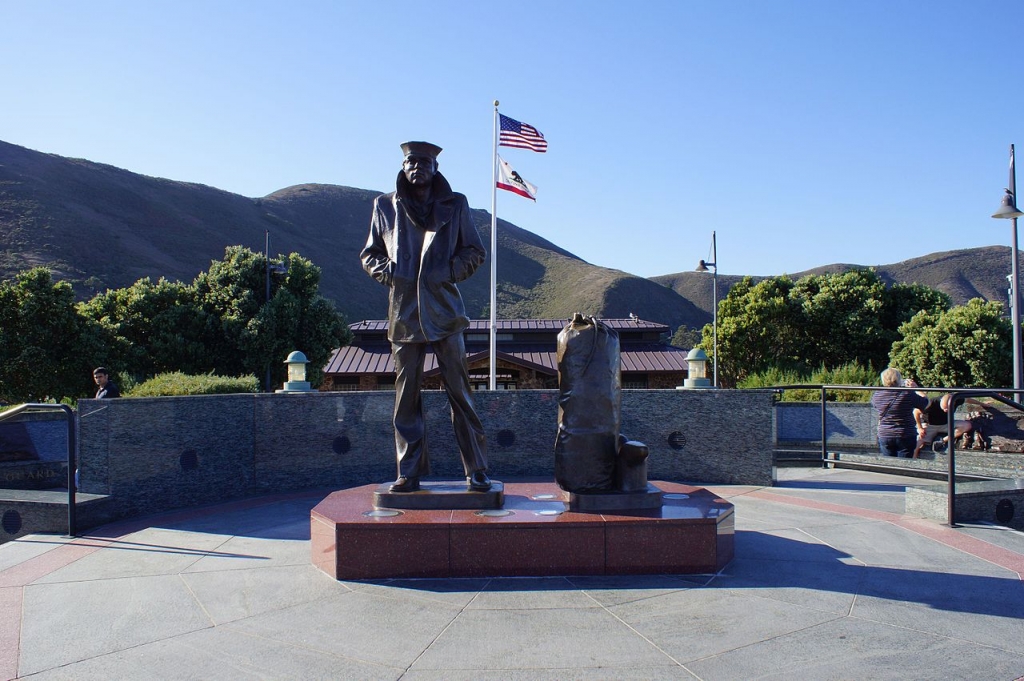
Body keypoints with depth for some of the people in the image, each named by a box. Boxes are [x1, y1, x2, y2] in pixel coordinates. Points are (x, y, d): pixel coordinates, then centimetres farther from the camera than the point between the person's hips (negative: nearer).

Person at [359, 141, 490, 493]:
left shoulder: (455, 204, 9)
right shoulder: (385, 205, 11)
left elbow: (475, 251, 12)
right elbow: (369, 254, 17)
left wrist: (451, 271, -5)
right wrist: (387, 273, -3)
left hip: (444, 309, -1)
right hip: (403, 313, 1)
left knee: (459, 391, -2)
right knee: (406, 395, 3)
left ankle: (476, 470, 4)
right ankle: (409, 472, 11)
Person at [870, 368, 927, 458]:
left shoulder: (877, 396, -5)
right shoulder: (908, 394, -14)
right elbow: (925, 402, 1)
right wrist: (915, 388, 10)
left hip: (884, 437, 3)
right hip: (905, 437, -3)